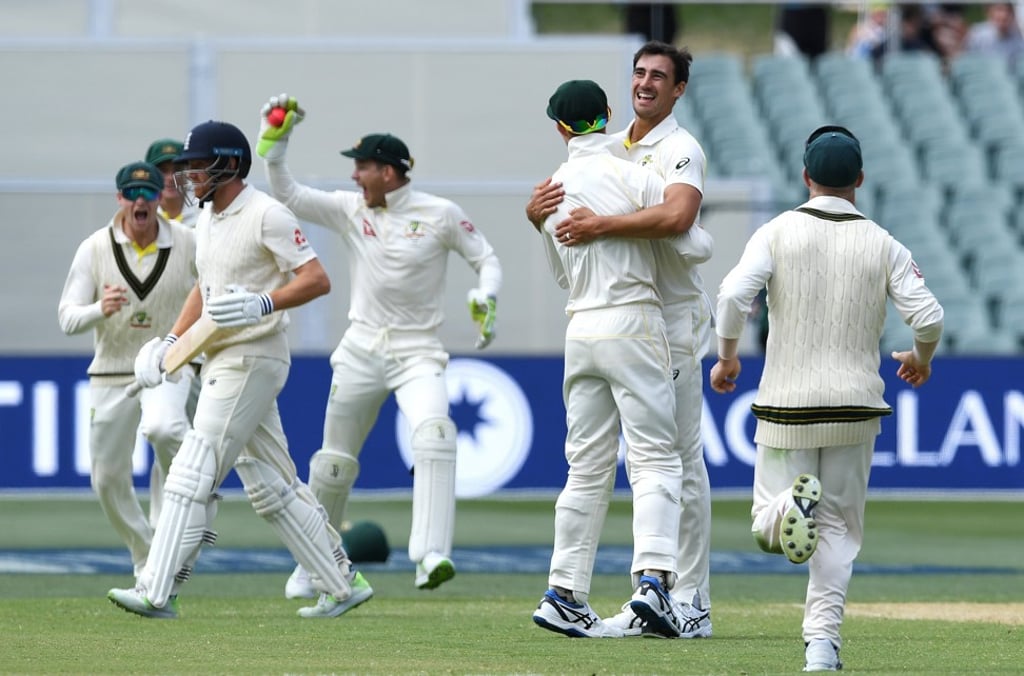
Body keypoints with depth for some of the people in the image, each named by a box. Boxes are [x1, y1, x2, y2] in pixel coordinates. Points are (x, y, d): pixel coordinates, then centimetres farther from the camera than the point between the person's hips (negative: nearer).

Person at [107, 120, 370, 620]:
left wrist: (262, 305, -31)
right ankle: (343, 585, 17)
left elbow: (317, 280, -17)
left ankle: (157, 593, -16)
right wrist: (170, 342, 14)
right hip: (220, 363, 10)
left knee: (192, 475, -14)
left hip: (251, 362, -10)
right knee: (270, 485, 11)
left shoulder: (265, 215, -13)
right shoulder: (207, 219, 14)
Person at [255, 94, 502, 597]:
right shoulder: (349, 210, 4)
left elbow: (486, 259, 2)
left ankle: (431, 556, -38)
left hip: (418, 353, -4)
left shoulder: (440, 214, -5)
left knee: (434, 434, -29)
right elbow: (287, 195, 0)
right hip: (361, 351, 4)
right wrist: (274, 141, -11)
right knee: (334, 461, 9)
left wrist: (485, 300, -17)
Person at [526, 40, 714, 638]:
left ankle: (692, 601, -5)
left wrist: (602, 226, -31)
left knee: (680, 459, -7)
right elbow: (549, 209, 11)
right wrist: (539, 206, -12)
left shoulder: (680, 150, -10)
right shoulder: (607, 148, 15)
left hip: (673, 320, -8)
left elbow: (677, 216, -30)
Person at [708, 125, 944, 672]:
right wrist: (921, 358, 15)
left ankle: (789, 508, -27)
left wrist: (727, 357, 1)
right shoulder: (883, 245, 1)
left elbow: (734, 294, -16)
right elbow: (928, 317, -7)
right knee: (839, 526, 12)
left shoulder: (778, 232, -2)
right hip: (854, 405, 1)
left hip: (786, 406, -1)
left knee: (768, 528, 9)